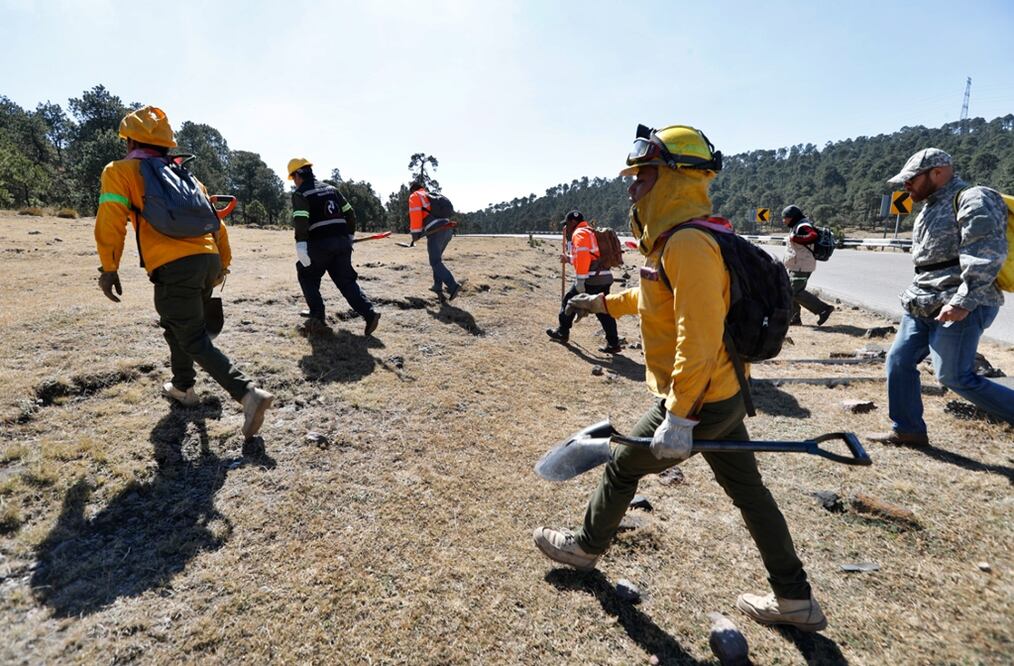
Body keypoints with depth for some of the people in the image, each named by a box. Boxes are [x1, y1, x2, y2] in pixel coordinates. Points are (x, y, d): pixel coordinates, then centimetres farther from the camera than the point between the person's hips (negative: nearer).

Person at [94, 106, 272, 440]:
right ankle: (183, 387, 37)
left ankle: (248, 393, -18)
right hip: (208, 261, 7)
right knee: (175, 324, 27)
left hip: (174, 267, -6)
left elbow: (111, 218, -5)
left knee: (195, 341, -3)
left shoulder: (120, 171, 9)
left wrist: (109, 268, -1)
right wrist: (222, 263, 26)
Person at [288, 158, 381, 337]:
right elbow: (350, 212, 17)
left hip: (320, 243, -5)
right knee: (346, 281, 8)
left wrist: (301, 247, -20)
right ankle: (369, 313, -9)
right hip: (342, 241, 5)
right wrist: (350, 236, 25)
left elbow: (300, 221, -16)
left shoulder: (300, 193, -1)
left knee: (307, 278, 16)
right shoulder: (330, 188, 18)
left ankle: (317, 318, 9)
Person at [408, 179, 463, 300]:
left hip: (436, 231, -8)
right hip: (448, 229, 8)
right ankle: (438, 286, 21)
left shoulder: (415, 196, 9)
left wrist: (415, 233, -2)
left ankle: (453, 286, -23)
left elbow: (415, 214, -4)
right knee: (437, 258, 21)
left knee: (435, 262, -8)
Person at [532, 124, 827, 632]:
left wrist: (678, 419, -27)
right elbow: (659, 298, 26)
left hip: (697, 402, -9)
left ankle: (586, 547, 35)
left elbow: (698, 341, -29)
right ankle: (795, 599, 33)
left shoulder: (688, 245, -24)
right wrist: (606, 303, 33)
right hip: (724, 395, 10)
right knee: (748, 490, 18)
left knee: (621, 467, 11)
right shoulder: (675, 239, 8)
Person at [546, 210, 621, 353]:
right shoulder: (590, 232, 25)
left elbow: (583, 257, -20)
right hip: (604, 277, 9)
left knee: (569, 301, 8)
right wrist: (568, 258, 41)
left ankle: (562, 333, 19)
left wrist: (580, 280, -22)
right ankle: (613, 343, 6)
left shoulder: (579, 234, -5)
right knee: (604, 311, 8)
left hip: (591, 279, -9)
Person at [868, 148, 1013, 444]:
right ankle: (907, 429, 17)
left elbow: (986, 256, -20)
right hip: (923, 306, 10)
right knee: (899, 361, 8)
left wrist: (963, 302, -27)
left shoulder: (973, 200, -10)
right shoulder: (933, 207, 20)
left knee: (955, 377, -8)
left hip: (957, 308, -9)